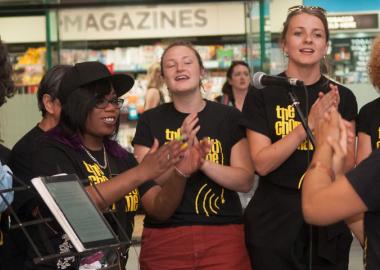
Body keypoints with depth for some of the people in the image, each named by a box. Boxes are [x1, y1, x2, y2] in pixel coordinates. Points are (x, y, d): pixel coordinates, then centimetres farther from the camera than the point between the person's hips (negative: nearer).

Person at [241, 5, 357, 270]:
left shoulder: (342, 97, 3)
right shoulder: (262, 95, -4)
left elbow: (348, 166, -1)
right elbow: (262, 164, -12)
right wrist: (308, 124, -22)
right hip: (274, 222, -2)